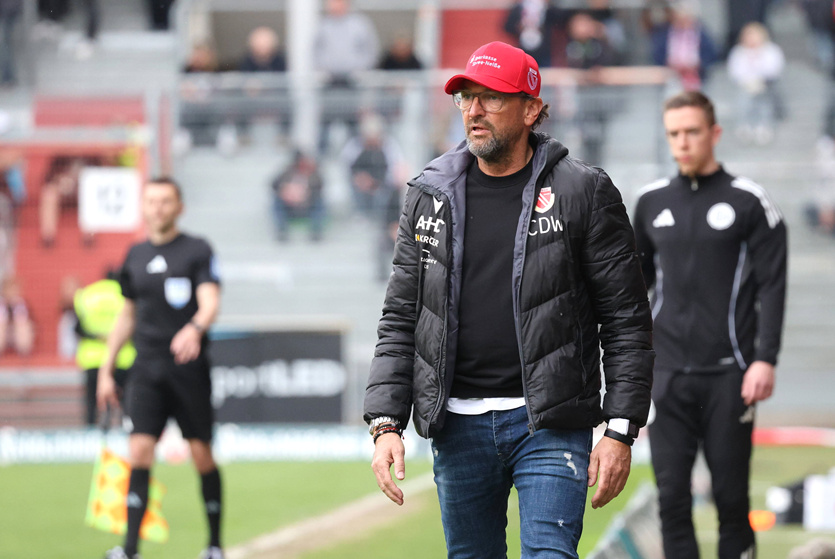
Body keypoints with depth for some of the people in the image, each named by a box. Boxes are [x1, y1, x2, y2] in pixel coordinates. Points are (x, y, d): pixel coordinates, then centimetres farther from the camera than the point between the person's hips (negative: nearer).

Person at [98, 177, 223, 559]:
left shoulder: (197, 251, -1)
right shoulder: (136, 256, 13)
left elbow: (210, 302, -14)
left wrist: (195, 328, -36)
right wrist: (106, 370, 19)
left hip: (189, 368, -3)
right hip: (147, 369, 3)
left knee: (202, 453, 0)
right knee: (140, 449, -9)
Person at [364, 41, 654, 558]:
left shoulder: (584, 193, -1)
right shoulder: (430, 196, 8)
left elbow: (627, 321, -2)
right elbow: (400, 321, 10)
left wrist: (621, 432, -8)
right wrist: (386, 423, 0)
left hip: (549, 422, -4)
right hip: (458, 424, 4)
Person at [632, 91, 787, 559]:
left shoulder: (748, 201, 0)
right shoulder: (652, 202, 11)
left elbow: (772, 286, -3)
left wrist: (765, 360, -11)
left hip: (728, 375, -3)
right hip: (668, 375, 3)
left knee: (731, 495, 1)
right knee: (672, 495, -2)